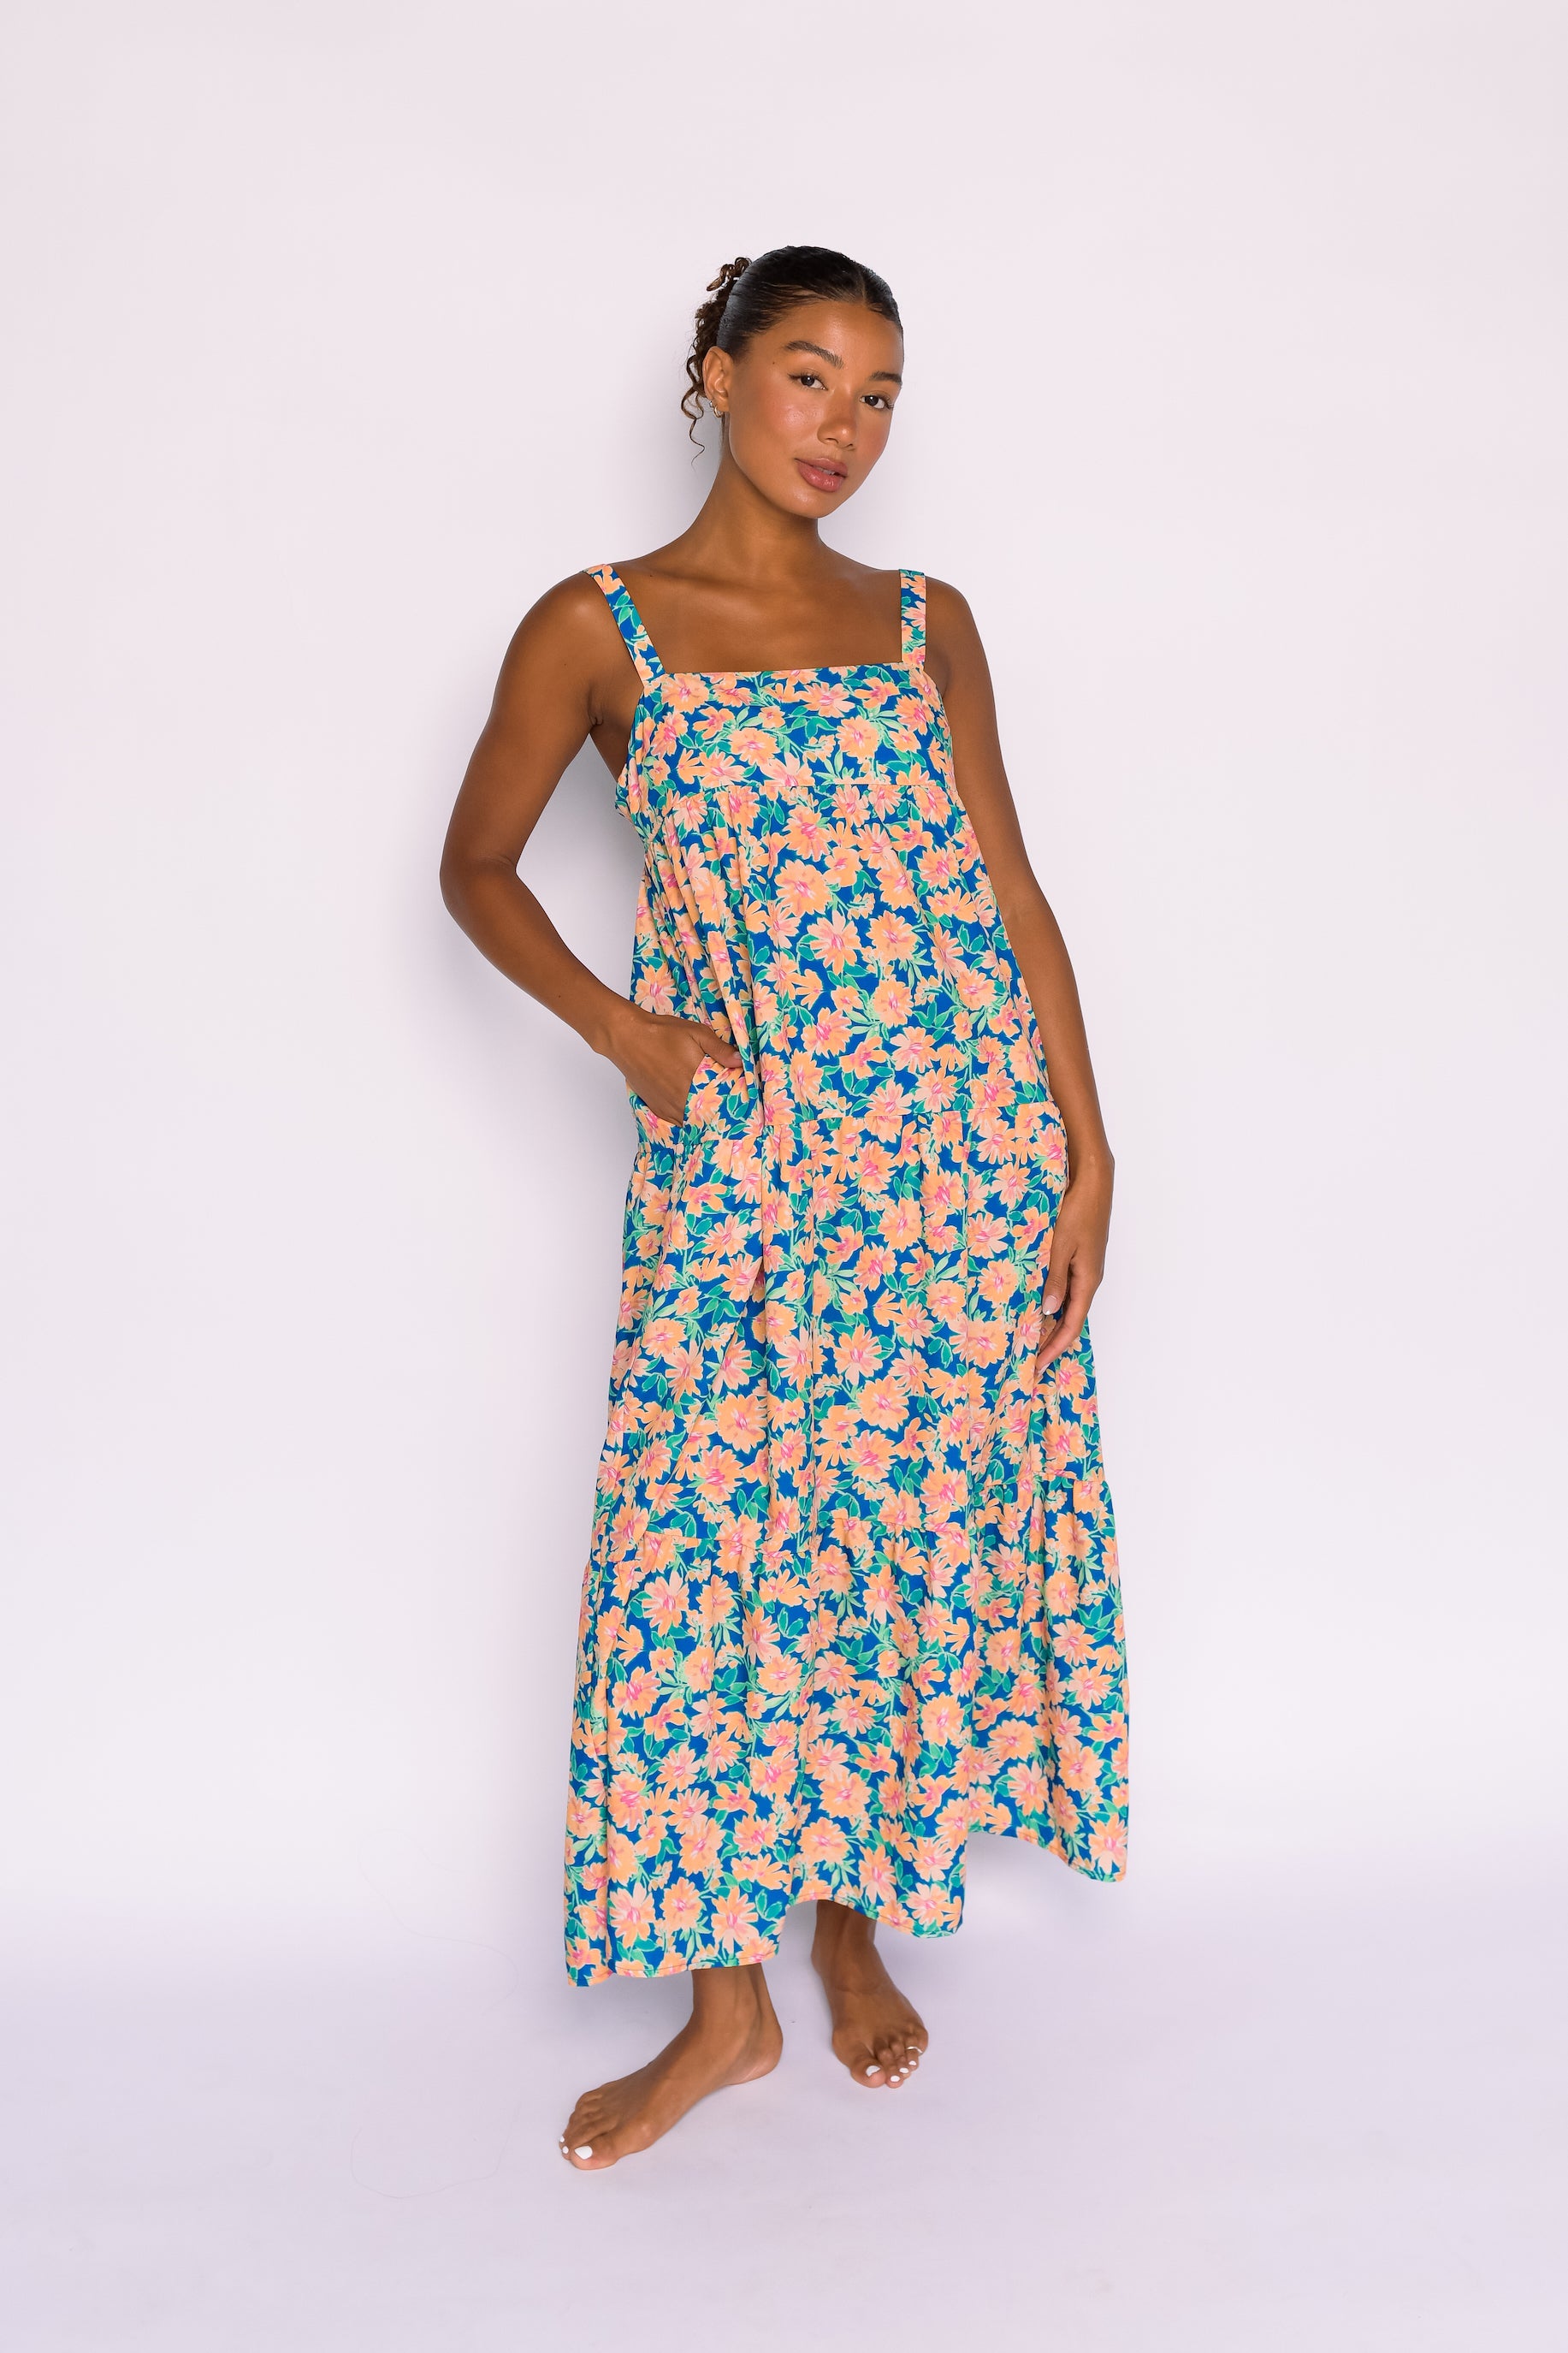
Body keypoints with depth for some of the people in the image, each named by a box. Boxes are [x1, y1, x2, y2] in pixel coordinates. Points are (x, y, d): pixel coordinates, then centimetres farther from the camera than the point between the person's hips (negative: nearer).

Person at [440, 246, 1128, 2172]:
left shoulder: (926, 622, 10)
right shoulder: (597, 626, 3)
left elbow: (1011, 891, 8)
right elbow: (476, 864, 10)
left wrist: (1084, 1147, 2)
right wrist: (611, 1022, -5)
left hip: (965, 1145, 2)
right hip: (737, 1153, -2)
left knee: (922, 1527, 8)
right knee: (715, 1549, 1)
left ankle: (855, 1922, 30)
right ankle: (726, 1999, 19)